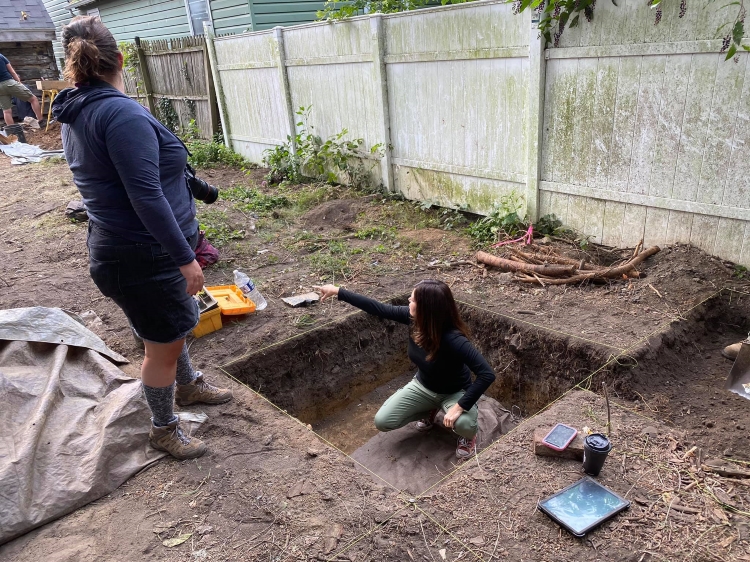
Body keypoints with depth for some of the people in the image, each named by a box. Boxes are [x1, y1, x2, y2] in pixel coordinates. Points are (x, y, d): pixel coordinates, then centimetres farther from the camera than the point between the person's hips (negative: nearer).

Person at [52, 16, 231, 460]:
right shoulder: (122, 113, -23)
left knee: (173, 327, 28)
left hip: (120, 248, 10)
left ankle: (188, 386, 51)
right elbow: (147, 198, -27)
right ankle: (164, 429, 31)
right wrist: (186, 258, -23)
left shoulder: (77, 115, 7)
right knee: (163, 344, 9)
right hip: (144, 257, -10)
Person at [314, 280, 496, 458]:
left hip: (454, 392, -5)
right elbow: (379, 309, -13)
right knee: (382, 421, -7)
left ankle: (468, 434, 3)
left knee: (463, 423, -37)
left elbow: (487, 374, -40)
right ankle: (430, 410, 18)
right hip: (423, 386, 5)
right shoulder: (414, 318, -22)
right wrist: (337, 291, -12)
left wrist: (460, 406, -40)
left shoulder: (453, 339, -39)